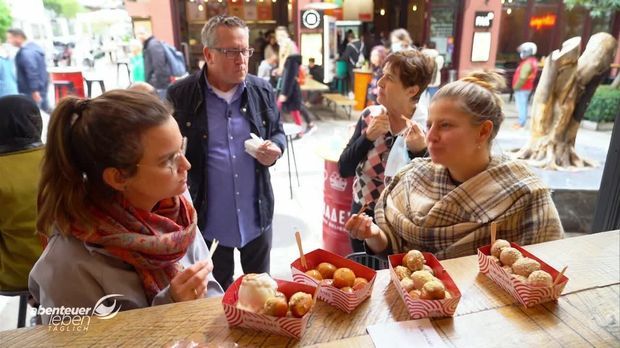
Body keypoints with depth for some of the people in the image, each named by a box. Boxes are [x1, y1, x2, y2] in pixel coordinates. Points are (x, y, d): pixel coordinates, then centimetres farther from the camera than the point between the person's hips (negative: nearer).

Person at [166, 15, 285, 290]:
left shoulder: (262, 90, -1)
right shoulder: (180, 95, -10)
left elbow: (278, 133, 11)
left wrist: (276, 149, -11)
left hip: (256, 214, 3)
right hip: (209, 217, -2)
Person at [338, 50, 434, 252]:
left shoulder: (425, 128, -16)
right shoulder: (369, 116, -5)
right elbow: (344, 169, -6)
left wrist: (419, 152, -30)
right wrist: (368, 137, -19)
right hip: (362, 214, 4)